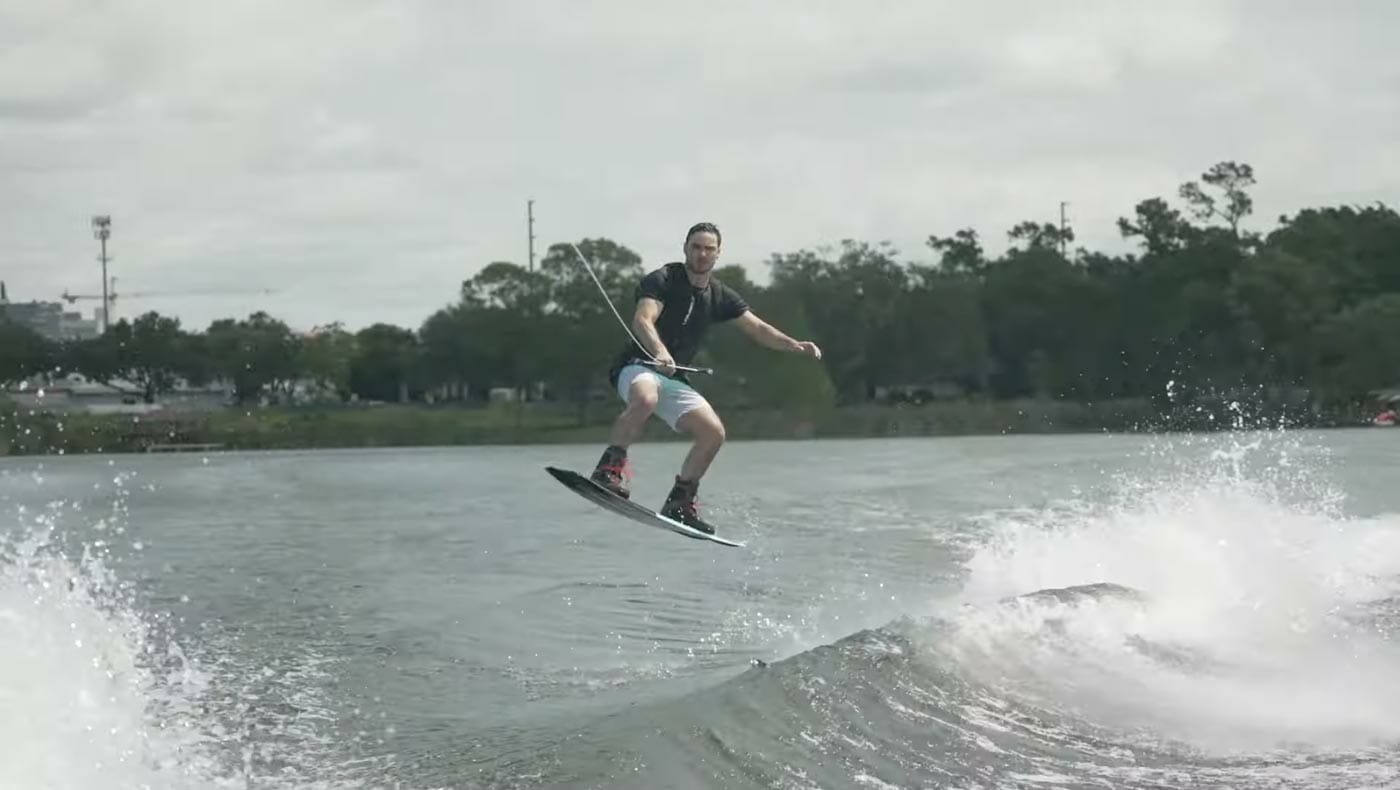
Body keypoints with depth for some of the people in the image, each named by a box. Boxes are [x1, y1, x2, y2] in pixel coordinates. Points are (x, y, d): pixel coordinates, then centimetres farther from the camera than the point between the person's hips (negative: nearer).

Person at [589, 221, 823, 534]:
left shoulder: (719, 296, 11)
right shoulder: (663, 280, -9)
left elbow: (757, 328, 10)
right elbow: (643, 320, -25)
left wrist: (794, 345, -8)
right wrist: (660, 353, -45)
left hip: (674, 379, 7)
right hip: (637, 367, -7)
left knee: (713, 433, -9)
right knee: (645, 399, -40)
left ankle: (679, 504, 3)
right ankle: (608, 469, -34)